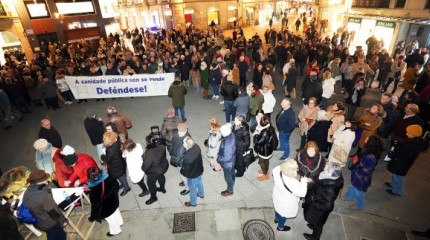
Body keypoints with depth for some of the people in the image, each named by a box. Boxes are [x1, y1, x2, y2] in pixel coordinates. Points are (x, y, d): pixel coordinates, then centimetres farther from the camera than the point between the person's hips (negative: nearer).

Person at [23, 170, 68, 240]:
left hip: (38, 224, 8)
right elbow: (54, 211, -26)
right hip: (50, 224, -8)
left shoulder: (27, 192, -8)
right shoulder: (43, 195, -35)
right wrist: (63, 220, -13)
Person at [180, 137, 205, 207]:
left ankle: (193, 203, 49)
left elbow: (185, 170, -27)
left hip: (192, 175, -6)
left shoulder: (187, 157, -43)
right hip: (199, 170, 6)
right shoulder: (196, 146, -22)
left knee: (193, 189, 21)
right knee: (199, 183, 33)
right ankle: (201, 194, 62)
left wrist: (181, 171, -5)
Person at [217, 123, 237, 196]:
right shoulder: (232, 135, -17)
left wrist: (217, 159, -21)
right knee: (231, 172, 34)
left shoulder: (227, 144, -42)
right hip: (232, 160, 8)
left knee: (227, 176, 18)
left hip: (227, 163, -8)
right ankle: (232, 182, 63)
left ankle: (230, 191, 44)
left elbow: (227, 158, -35)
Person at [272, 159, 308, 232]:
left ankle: (277, 219, 67)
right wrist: (304, 180, -19)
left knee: (278, 209, 36)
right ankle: (280, 227, 56)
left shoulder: (277, 171, -30)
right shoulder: (292, 184, -45)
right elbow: (302, 193, -27)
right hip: (286, 204, -5)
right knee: (283, 215, 27)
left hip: (277, 198, 5)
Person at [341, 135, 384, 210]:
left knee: (359, 192, 20)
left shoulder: (371, 158, -41)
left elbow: (365, 171, -29)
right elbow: (359, 155, 5)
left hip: (361, 179, -8)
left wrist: (354, 169, -20)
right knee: (353, 186, 33)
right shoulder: (367, 150, -17)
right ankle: (349, 196, 60)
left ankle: (359, 205, 48)